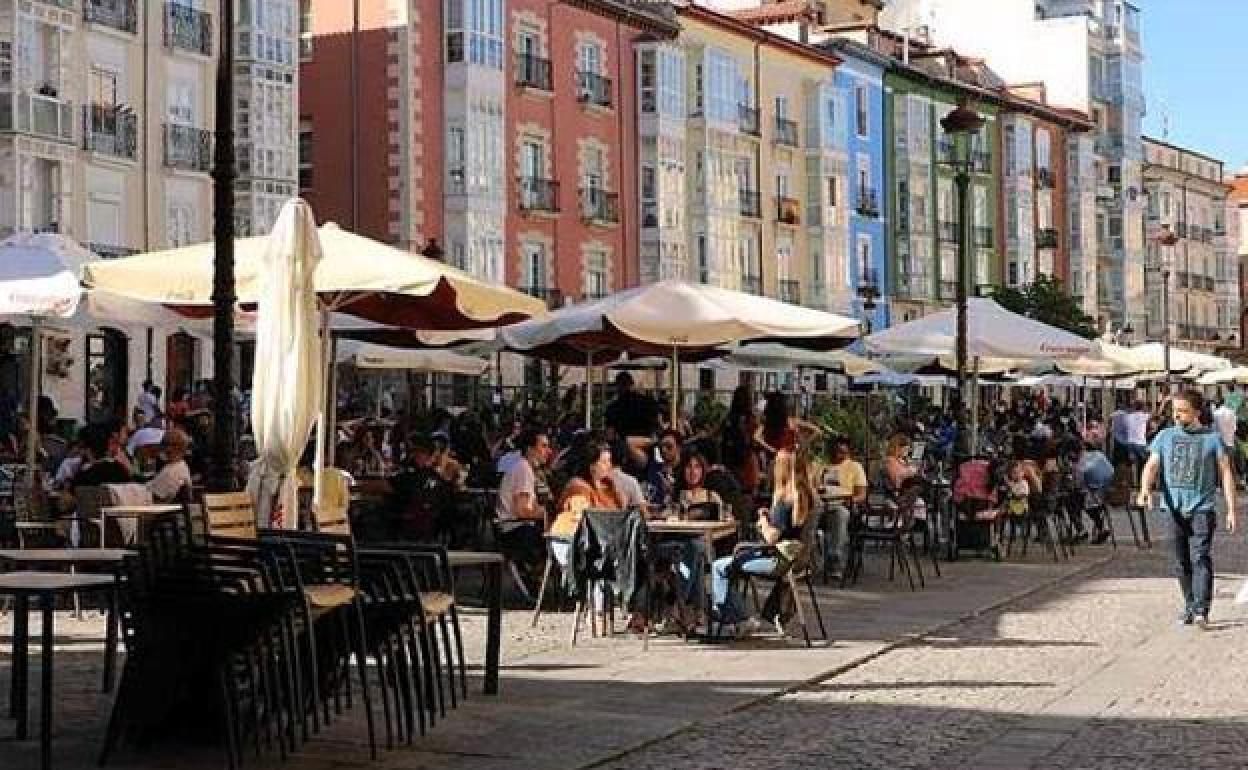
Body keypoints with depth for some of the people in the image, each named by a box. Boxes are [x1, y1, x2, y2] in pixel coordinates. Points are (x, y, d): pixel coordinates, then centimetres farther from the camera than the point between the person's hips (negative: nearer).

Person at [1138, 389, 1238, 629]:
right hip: (1174, 509, 3)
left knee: (1200, 558, -13)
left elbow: (1225, 473, 2)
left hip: (1202, 509, -3)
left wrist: (1231, 509, -4)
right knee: (1182, 563, 9)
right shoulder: (1165, 437, 8)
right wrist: (1145, 490, -21)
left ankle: (1202, 611, -16)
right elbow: (1152, 466, 0)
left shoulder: (1213, 438, 2)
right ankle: (1189, 606, 21)